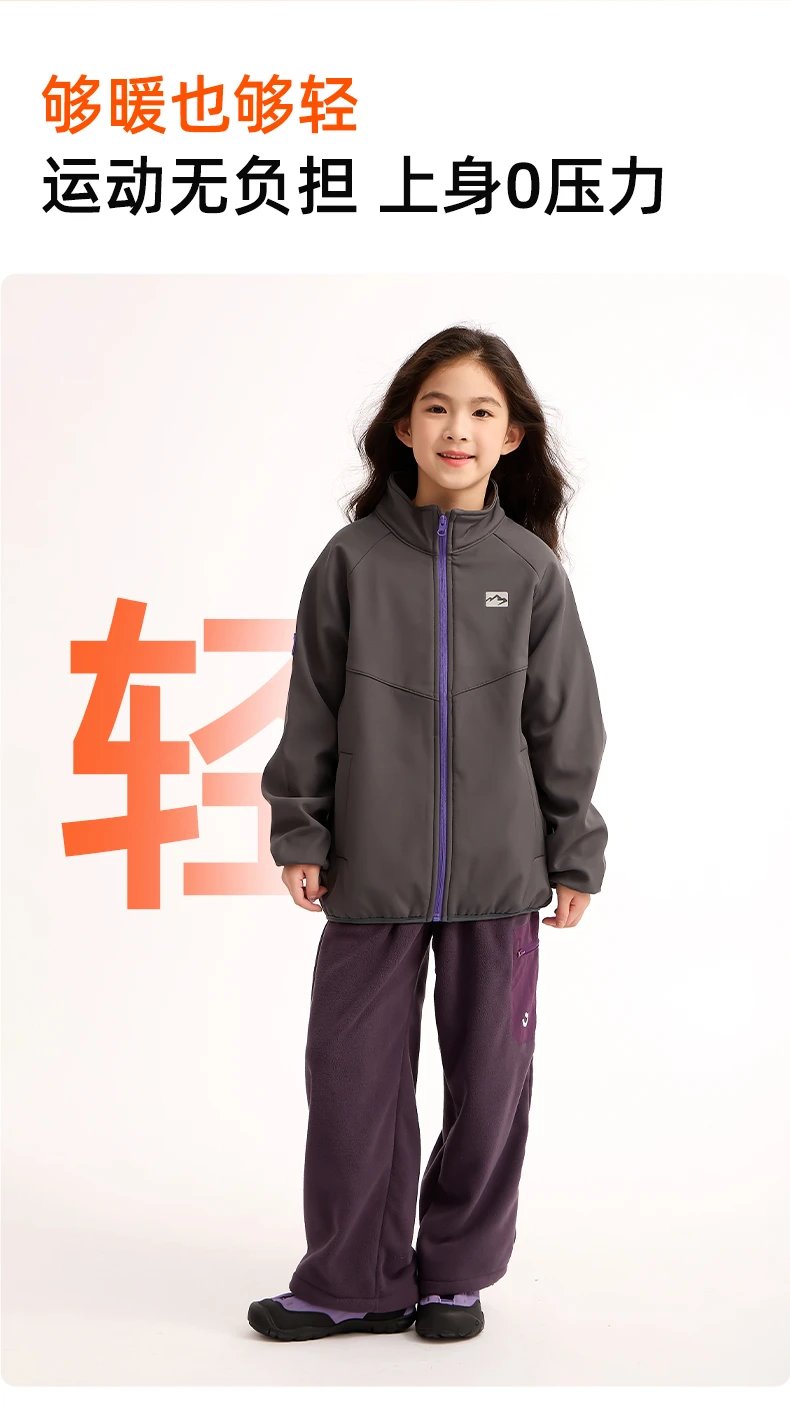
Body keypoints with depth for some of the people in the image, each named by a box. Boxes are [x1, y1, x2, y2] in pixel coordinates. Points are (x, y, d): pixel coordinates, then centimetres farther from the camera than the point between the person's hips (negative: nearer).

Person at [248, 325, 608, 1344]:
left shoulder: (530, 570, 0)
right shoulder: (353, 559, -1)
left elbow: (564, 724, 4)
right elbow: (312, 709, 3)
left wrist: (576, 856, 4)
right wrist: (300, 832, 1)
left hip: (500, 876, 0)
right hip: (372, 872, 0)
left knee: (489, 1080, 9)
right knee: (352, 1071, 5)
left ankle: (458, 1273, 27)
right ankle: (355, 1281, 21)